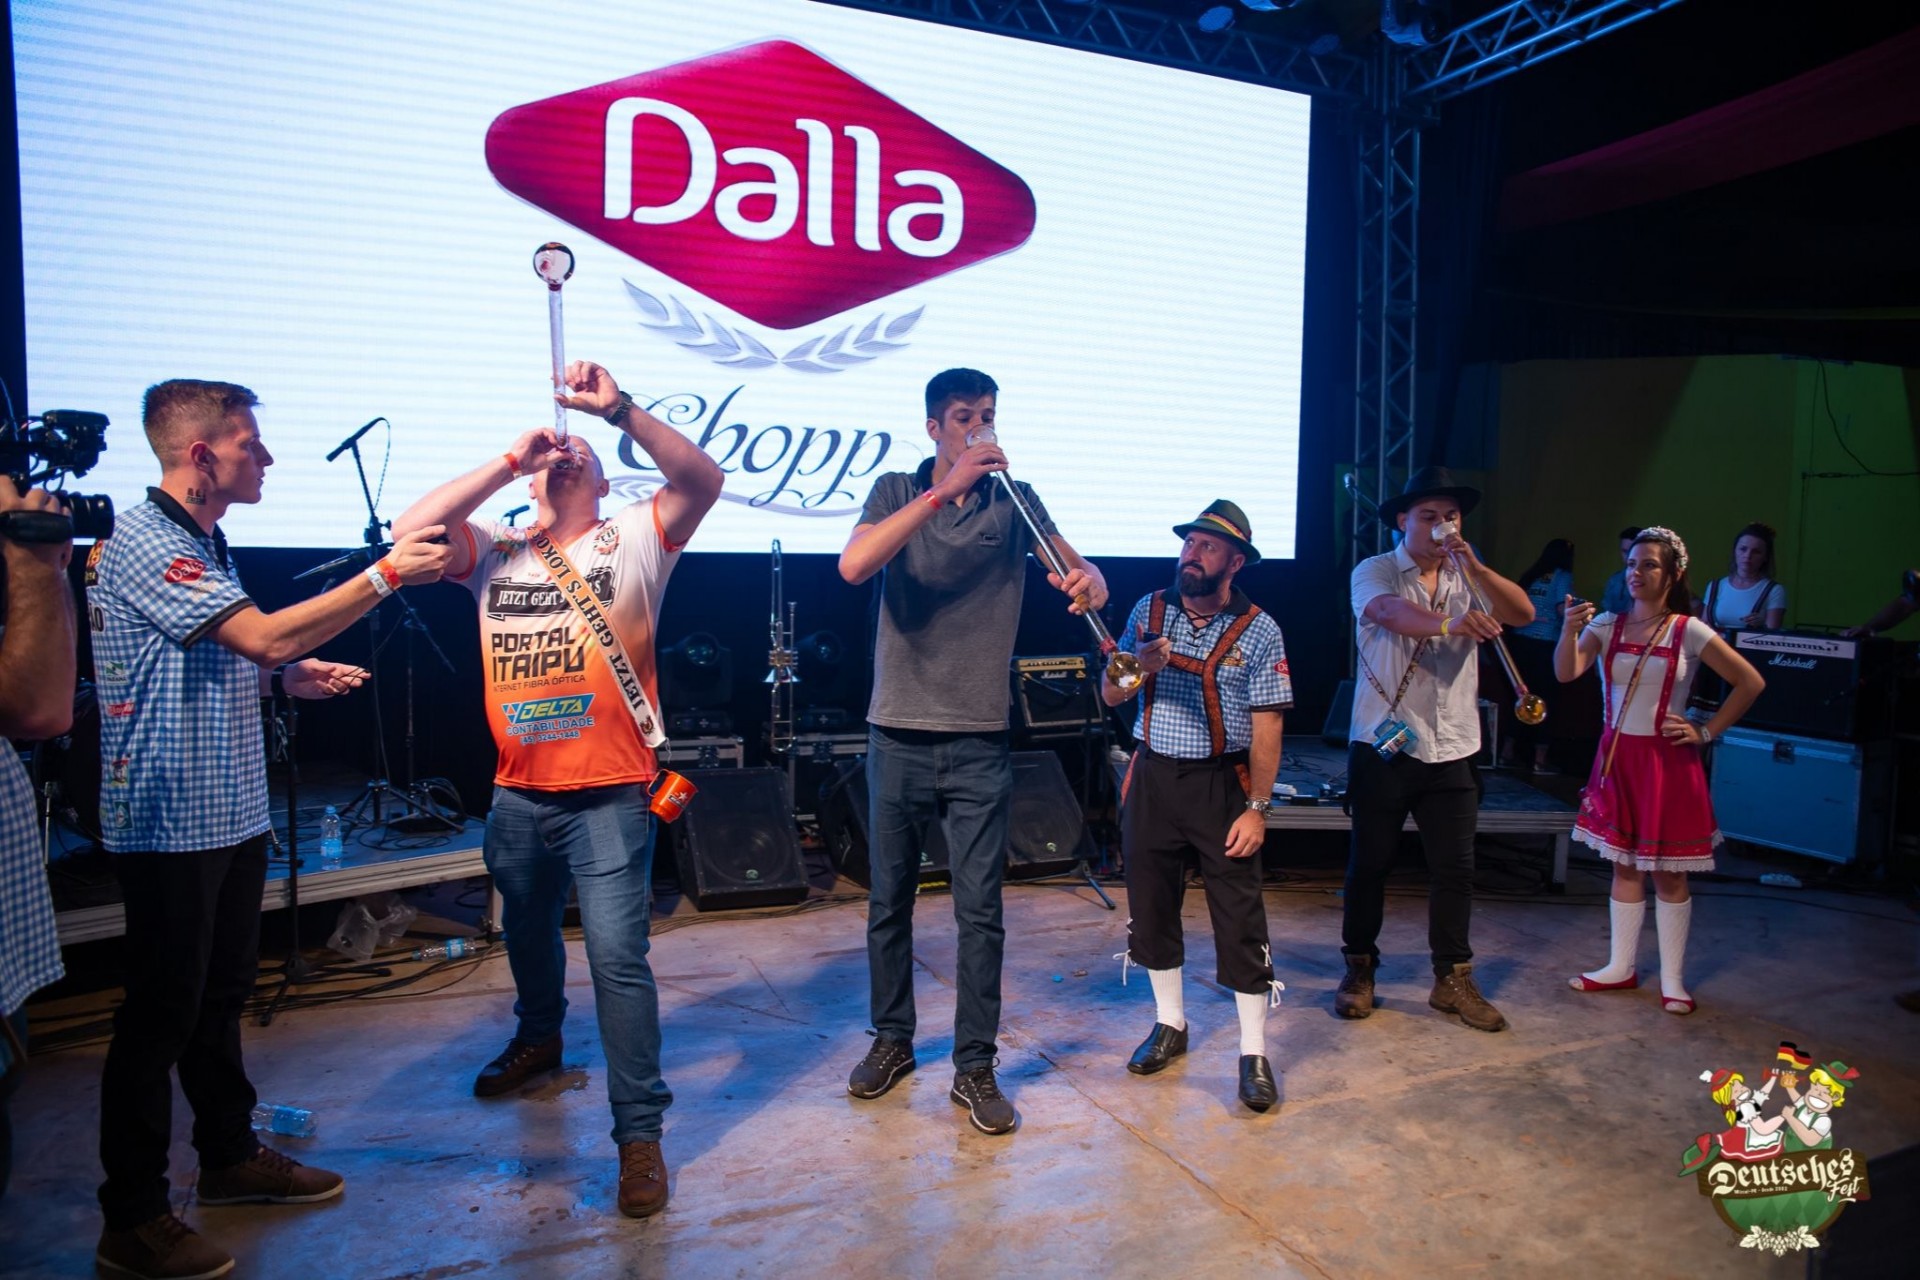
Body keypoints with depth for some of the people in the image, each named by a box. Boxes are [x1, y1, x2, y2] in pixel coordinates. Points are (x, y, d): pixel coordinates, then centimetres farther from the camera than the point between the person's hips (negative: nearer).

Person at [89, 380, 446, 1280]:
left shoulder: (199, 541, 15)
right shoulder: (144, 544, -17)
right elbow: (267, 634, -27)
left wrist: (291, 677, 8)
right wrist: (387, 574, -22)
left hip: (229, 811, 9)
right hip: (171, 823, -9)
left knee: (220, 997, 19)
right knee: (160, 1013, 1)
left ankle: (230, 1156, 34)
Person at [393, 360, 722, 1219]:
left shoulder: (630, 542, -2)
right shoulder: (494, 553, 5)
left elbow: (703, 481, -16)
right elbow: (412, 529, -10)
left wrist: (622, 412, -27)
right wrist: (508, 459, -12)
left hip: (609, 794, -4)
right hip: (519, 794, 5)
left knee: (617, 954, -8)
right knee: (527, 930, 26)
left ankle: (640, 1131, 4)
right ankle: (538, 1038, 54)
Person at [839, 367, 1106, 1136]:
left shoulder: (1013, 501, 3)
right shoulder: (896, 491, 0)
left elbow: (1079, 568, -5)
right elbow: (853, 566, -20)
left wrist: (1088, 581, -30)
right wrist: (945, 490, -27)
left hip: (979, 741, 0)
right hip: (898, 734, 1)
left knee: (980, 912, 3)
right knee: (889, 900, 14)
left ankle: (975, 1067, 18)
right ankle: (892, 1040, 33)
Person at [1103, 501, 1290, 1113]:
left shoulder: (1258, 630, -6)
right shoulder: (1148, 611, 4)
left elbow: (1266, 726, -9)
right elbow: (1110, 694, 5)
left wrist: (1257, 808, -13)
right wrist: (1140, 667, -17)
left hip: (1221, 784, -3)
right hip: (1153, 778, 4)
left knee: (1240, 917, -1)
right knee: (1151, 903, 12)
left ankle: (1254, 1053, 12)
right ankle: (1170, 1023, 31)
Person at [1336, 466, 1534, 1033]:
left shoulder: (1467, 578, 11)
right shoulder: (1374, 573, -4)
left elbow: (1523, 613, -3)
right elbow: (1391, 613, -26)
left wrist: (1477, 568, -18)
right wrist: (1450, 624, -45)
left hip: (1451, 751, 4)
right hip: (1383, 746, -4)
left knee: (1455, 867, 7)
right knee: (1369, 862, 7)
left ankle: (1453, 979, 20)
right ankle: (1359, 970, 21)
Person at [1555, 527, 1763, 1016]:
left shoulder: (1689, 633, -7)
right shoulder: (1606, 625, 0)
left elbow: (1751, 683, 0)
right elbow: (1566, 672, -15)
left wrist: (1706, 732, -3)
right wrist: (1570, 631, -32)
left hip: (1665, 761, -3)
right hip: (1617, 757, 3)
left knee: (1668, 873, 4)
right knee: (1623, 866, 12)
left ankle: (1673, 980, 16)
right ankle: (1620, 968, 23)